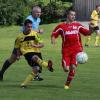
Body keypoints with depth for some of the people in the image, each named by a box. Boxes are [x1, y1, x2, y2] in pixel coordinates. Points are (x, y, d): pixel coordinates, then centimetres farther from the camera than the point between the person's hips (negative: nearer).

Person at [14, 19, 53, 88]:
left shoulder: (34, 34, -1)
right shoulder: (20, 37, 4)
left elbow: (42, 44, -5)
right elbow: (17, 47, 22)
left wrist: (36, 46, -25)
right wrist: (18, 55, 6)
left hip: (36, 52, 1)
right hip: (28, 53, -1)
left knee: (35, 71, -10)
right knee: (35, 57, -36)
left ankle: (24, 84, 5)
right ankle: (48, 65, -55)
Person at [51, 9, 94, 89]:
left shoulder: (77, 25, 7)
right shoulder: (61, 26, 2)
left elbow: (87, 33, 6)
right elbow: (54, 34, 6)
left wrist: (91, 29, -13)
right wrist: (53, 39, -14)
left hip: (76, 49, 1)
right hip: (66, 50, -1)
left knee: (73, 67, -10)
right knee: (66, 69, -10)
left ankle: (68, 83, 10)